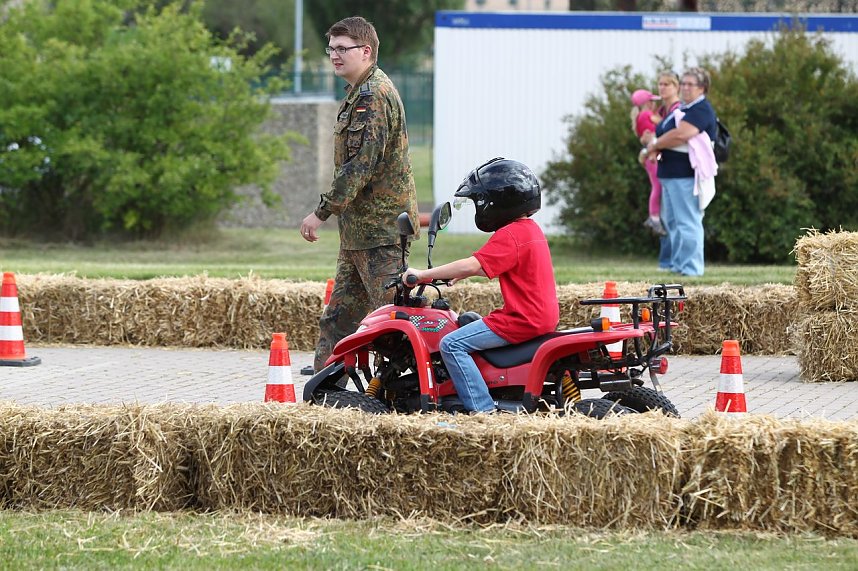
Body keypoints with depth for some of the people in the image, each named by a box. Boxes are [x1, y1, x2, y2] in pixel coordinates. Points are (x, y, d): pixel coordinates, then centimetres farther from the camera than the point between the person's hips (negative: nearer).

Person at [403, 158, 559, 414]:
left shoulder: (509, 235, -16)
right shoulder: (531, 229, 17)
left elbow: (472, 266, -25)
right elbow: (484, 265, 25)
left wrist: (424, 275, -20)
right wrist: (453, 276, 17)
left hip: (521, 321, -11)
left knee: (452, 344, -15)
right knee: (468, 322, 28)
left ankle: (482, 409, -21)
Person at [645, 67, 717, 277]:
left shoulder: (701, 110, -12)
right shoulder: (681, 109, 21)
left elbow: (681, 135, -25)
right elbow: (663, 132, 23)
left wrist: (654, 145, -10)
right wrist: (655, 146, 0)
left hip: (686, 174, -11)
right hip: (670, 173, 11)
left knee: (687, 222, -10)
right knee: (672, 221, 15)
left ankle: (691, 268, -10)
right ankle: (678, 264, 21)